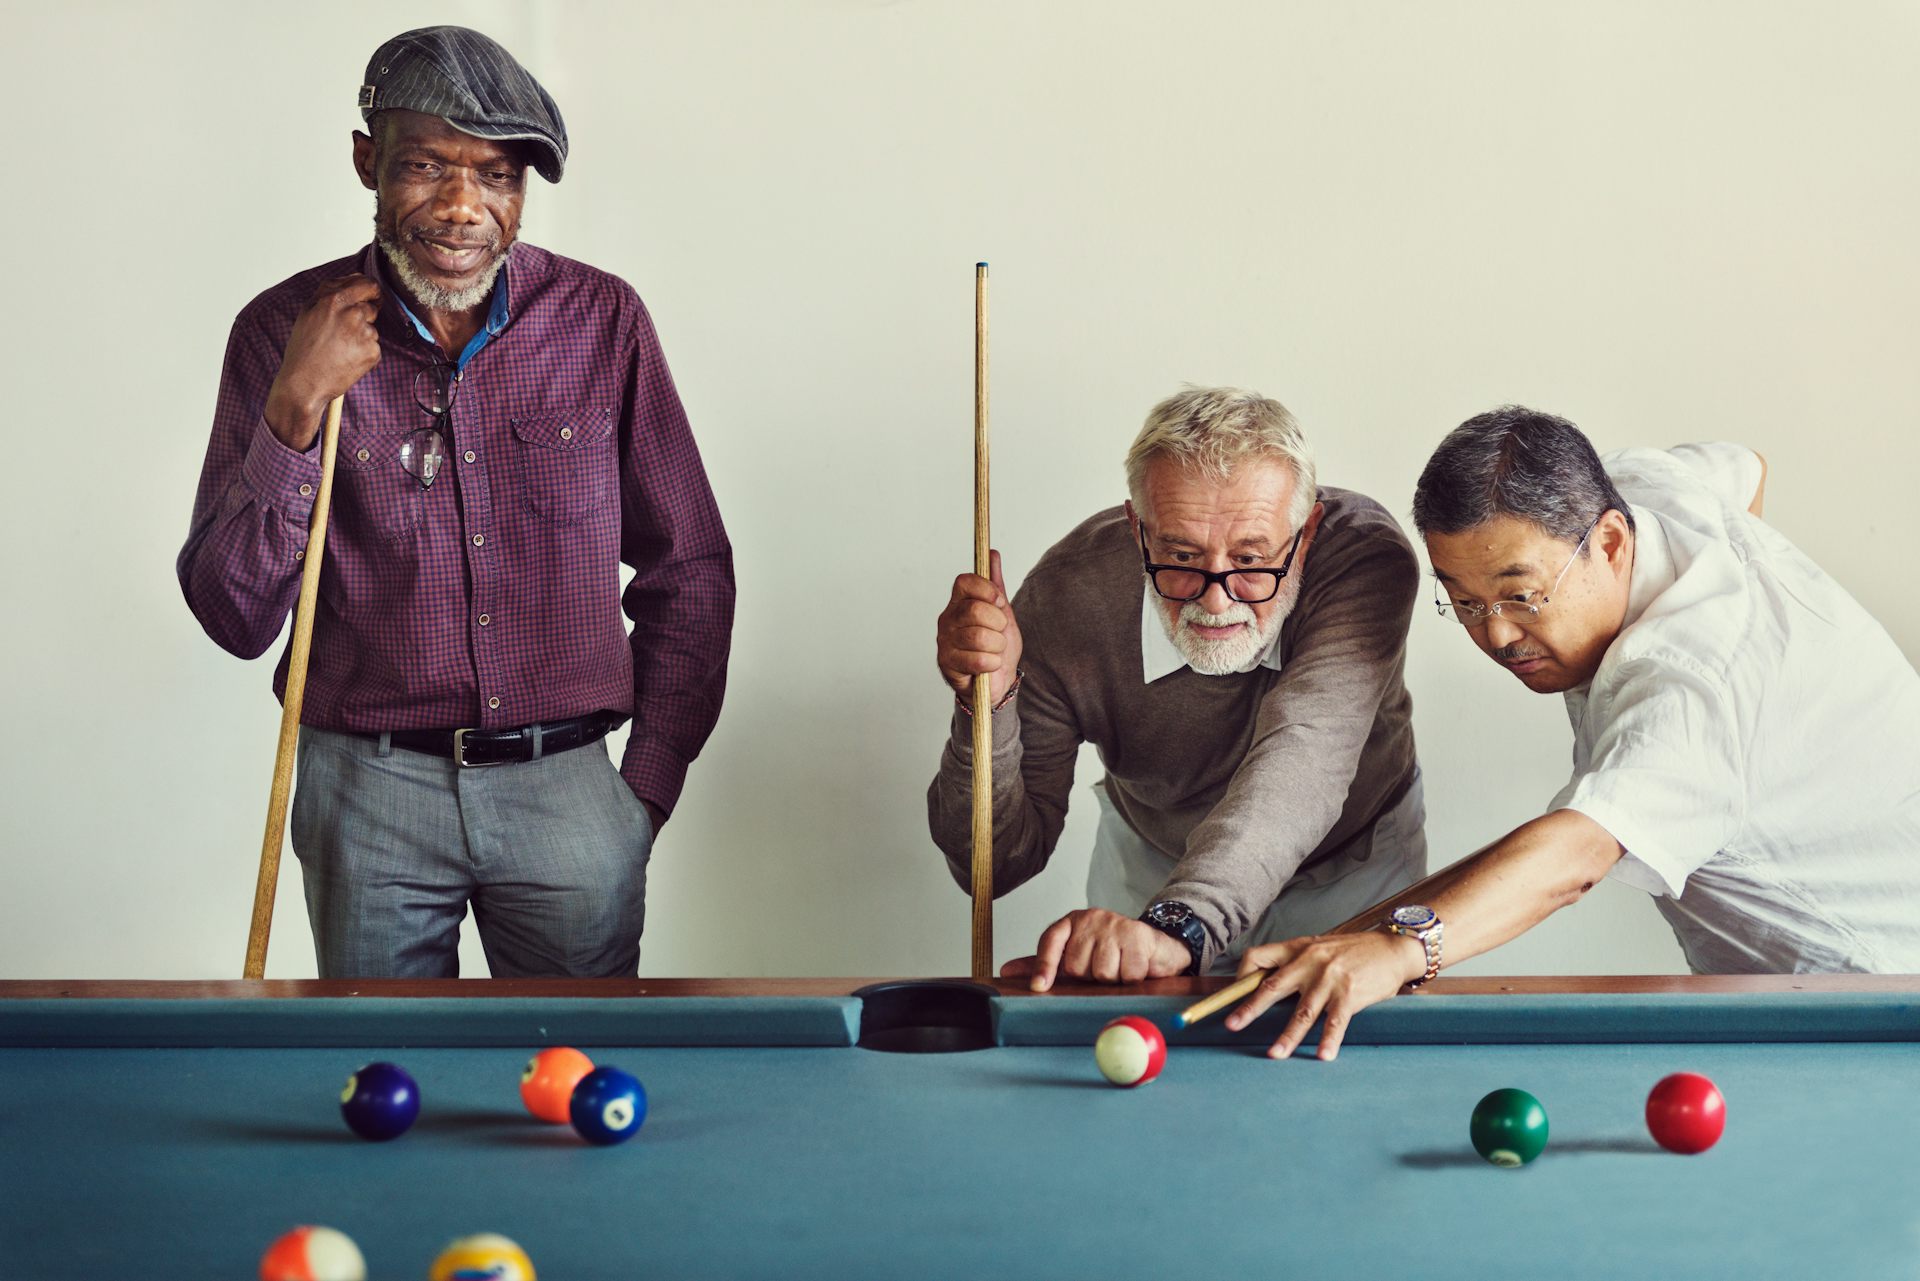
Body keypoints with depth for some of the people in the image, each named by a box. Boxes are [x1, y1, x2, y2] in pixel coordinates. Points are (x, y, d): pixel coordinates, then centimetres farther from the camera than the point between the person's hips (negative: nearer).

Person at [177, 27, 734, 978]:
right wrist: (295, 410, -17)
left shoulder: (602, 320, -2)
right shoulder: (283, 330, -4)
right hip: (368, 792, 0)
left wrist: (648, 786, 2)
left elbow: (691, 569, 7)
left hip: (568, 787, 1)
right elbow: (234, 618, -6)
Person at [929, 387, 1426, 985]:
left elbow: (1305, 755, -46)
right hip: (1150, 874, 2)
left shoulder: (1367, 555, -31)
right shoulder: (1065, 597, -28)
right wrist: (991, 704, -42)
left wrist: (1179, 927, -62)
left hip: (1354, 865, -1)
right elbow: (997, 866, -23)